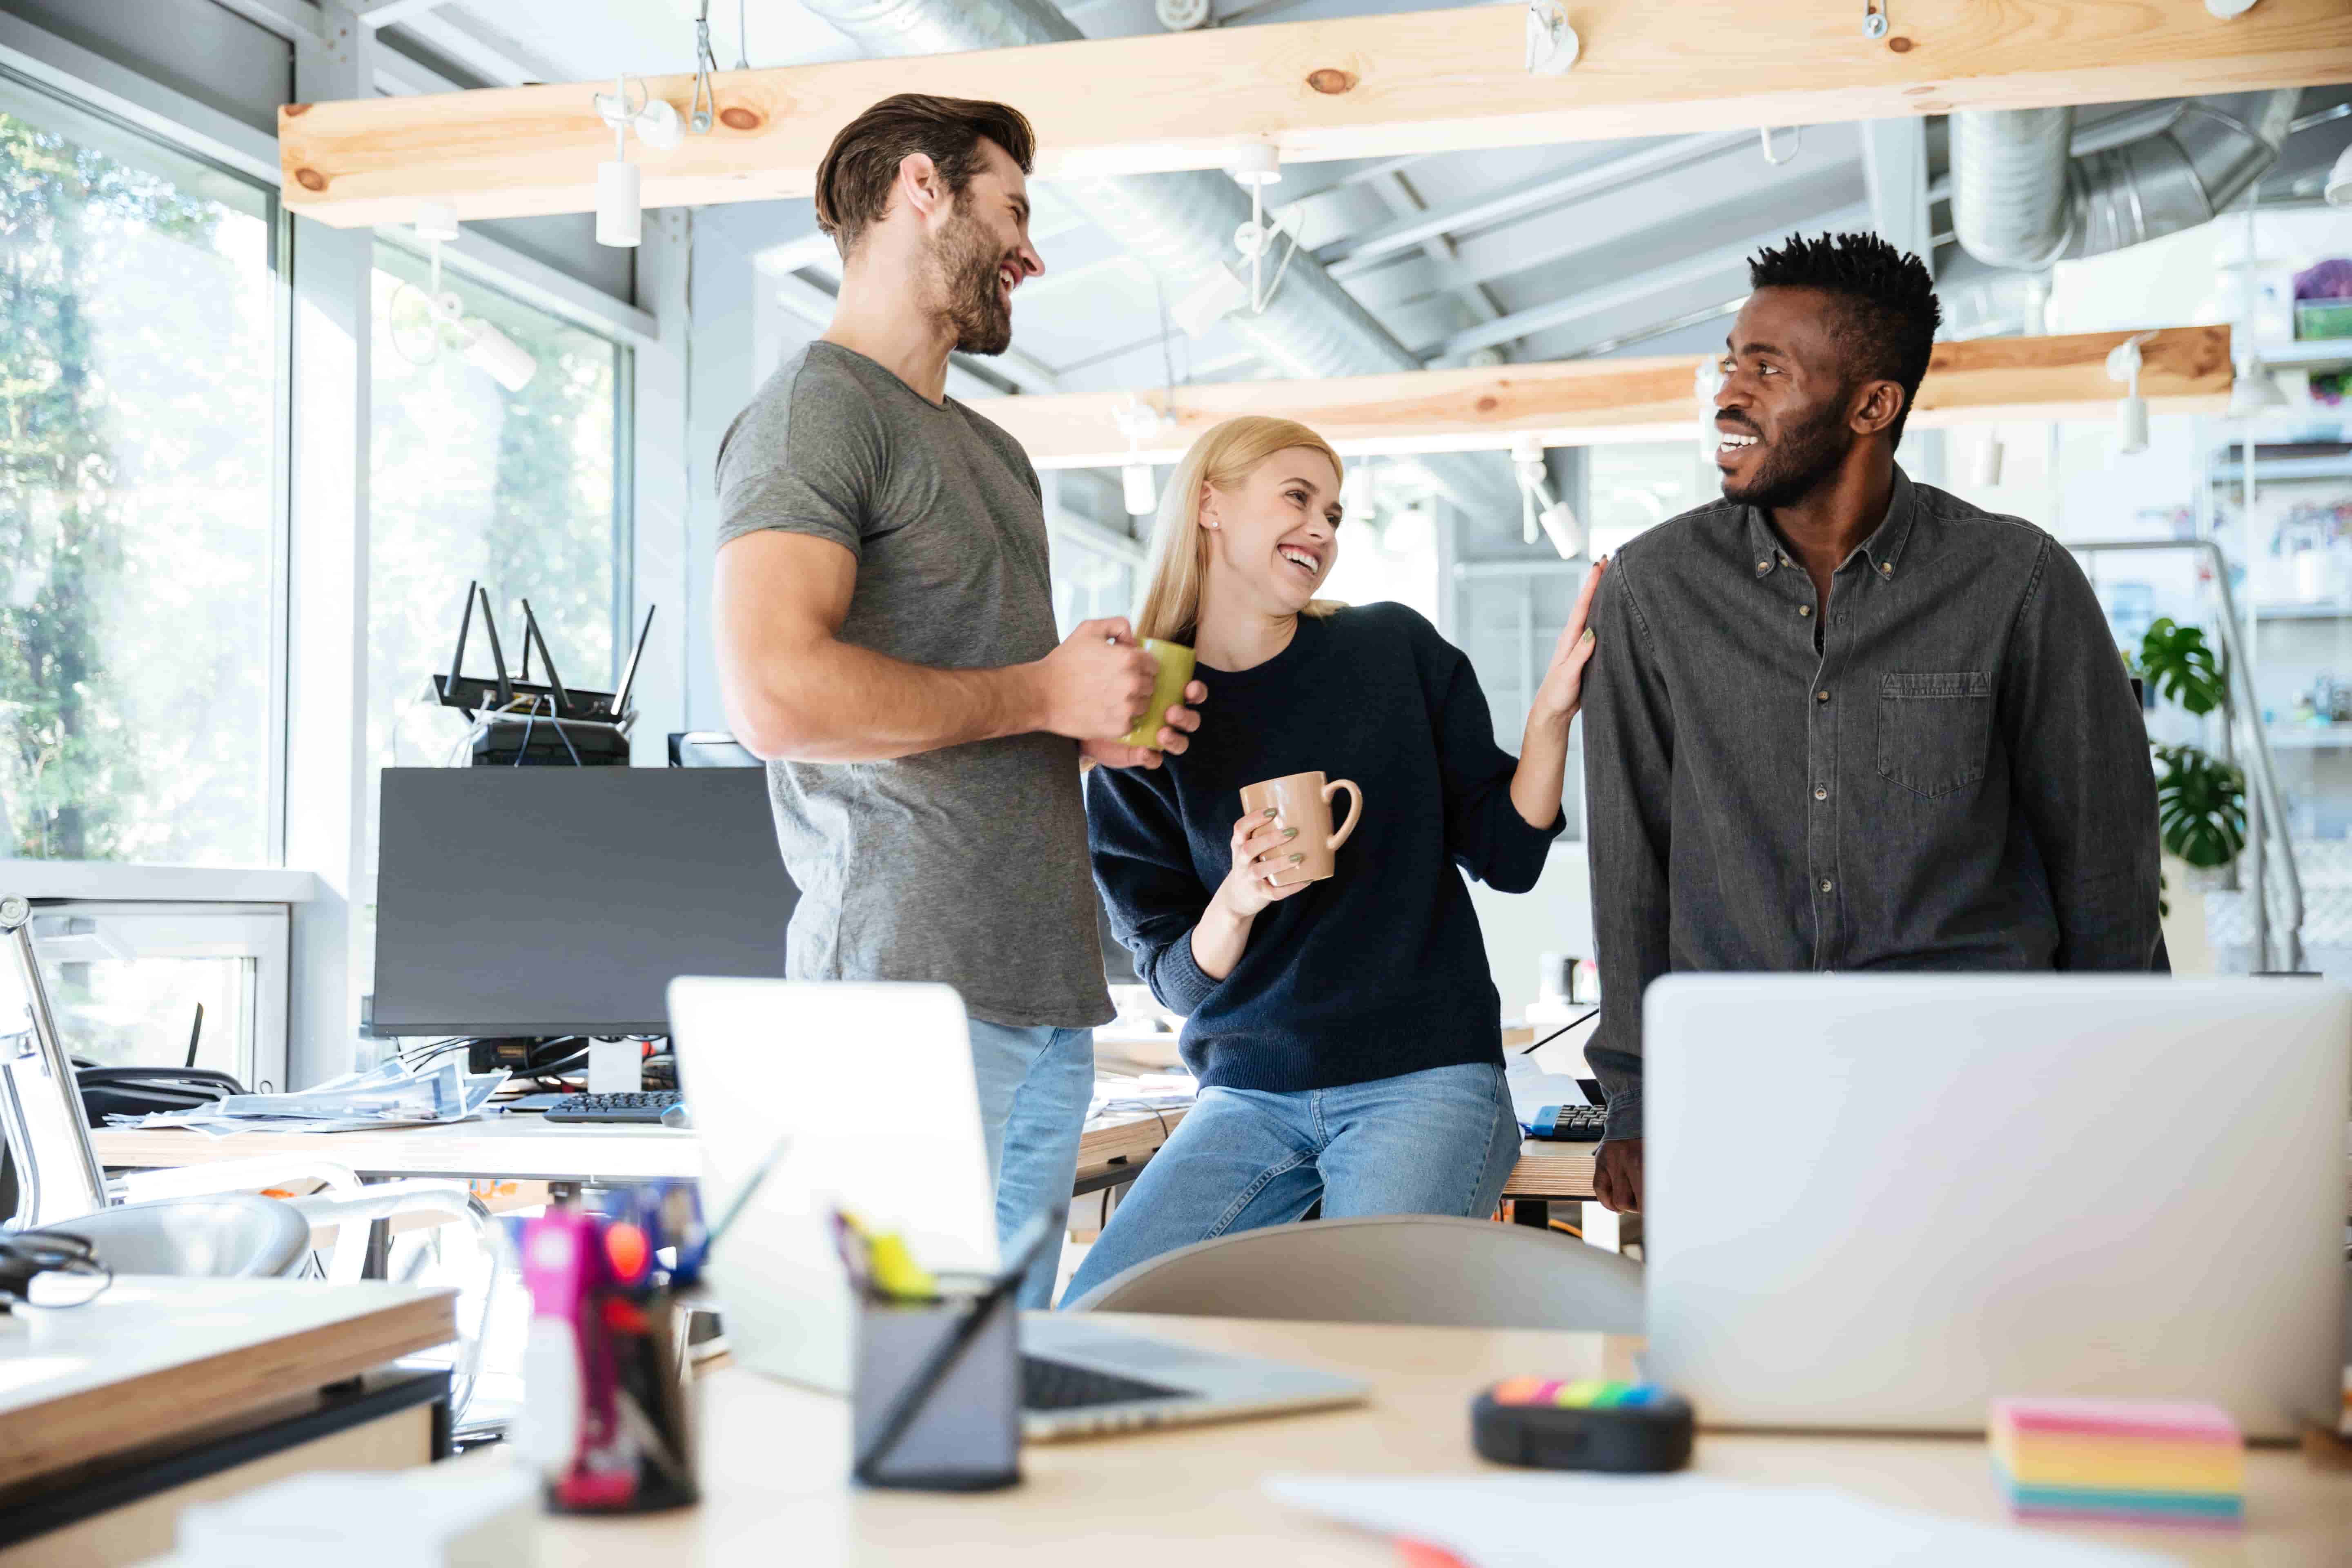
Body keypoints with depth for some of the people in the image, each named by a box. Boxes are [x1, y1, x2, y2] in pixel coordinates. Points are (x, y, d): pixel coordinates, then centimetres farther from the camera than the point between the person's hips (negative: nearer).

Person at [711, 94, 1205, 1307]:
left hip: (1044, 1000, 9)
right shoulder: (817, 409, -6)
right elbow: (777, 695, -21)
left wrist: (1107, 721, 10)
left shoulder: (992, 451, 25)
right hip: (915, 989, -9)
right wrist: (1045, 694, -11)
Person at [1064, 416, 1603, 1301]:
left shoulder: (1398, 652, 5)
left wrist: (1551, 714, -8)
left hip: (1424, 1080, -2)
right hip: (1248, 1096, 2)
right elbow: (1175, 978, 3)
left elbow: (1508, 856, 6)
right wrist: (1237, 902, -17)